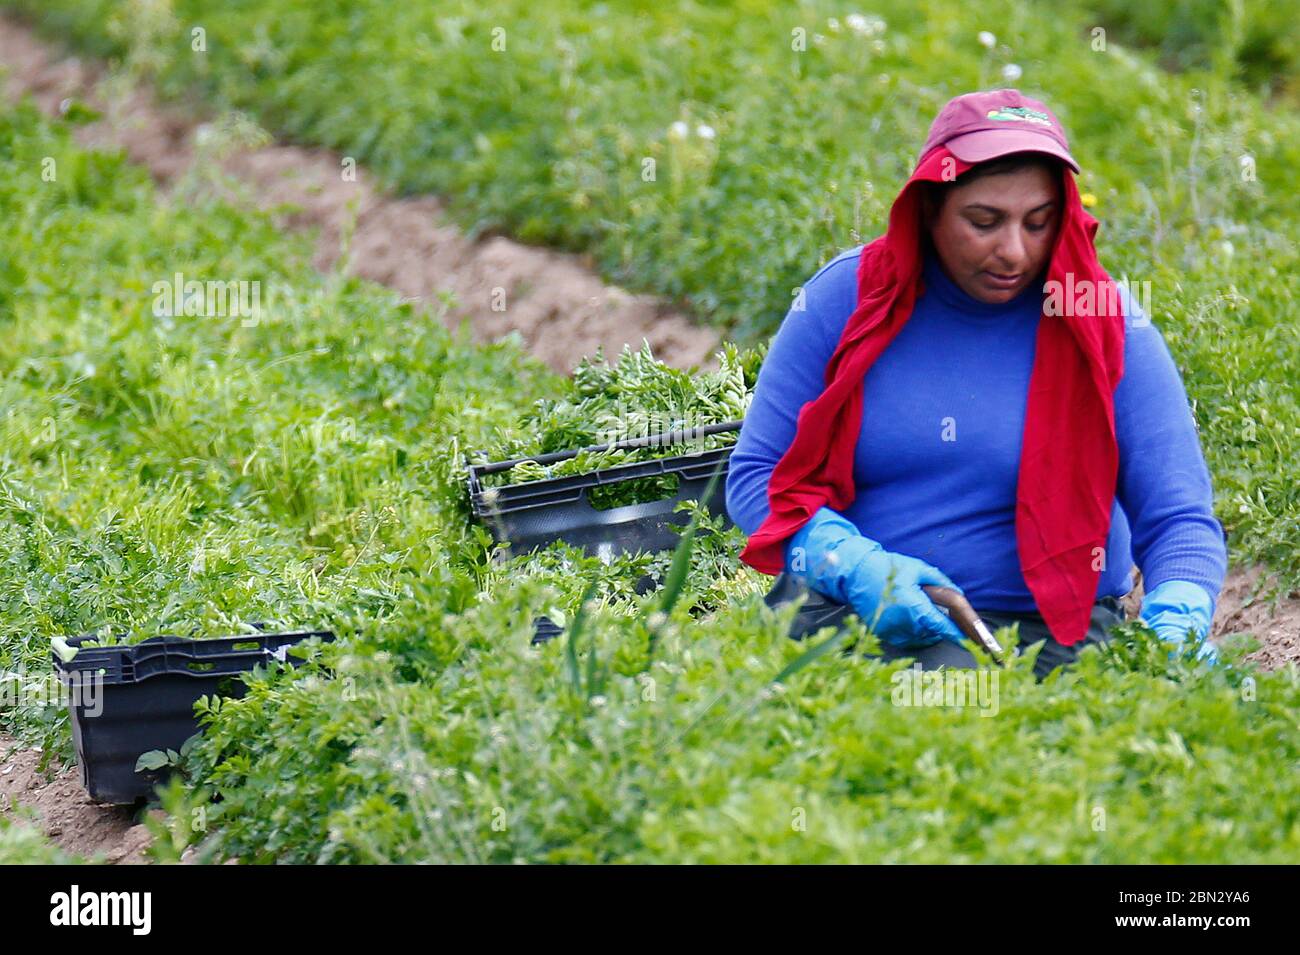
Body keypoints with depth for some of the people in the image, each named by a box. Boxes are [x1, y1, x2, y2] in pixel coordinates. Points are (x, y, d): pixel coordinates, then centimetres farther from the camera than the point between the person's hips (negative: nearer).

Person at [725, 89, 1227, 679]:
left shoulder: (1107, 328, -2)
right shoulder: (847, 295, -1)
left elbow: (1179, 519, -3)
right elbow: (755, 474, 2)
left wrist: (1174, 623, -26)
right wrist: (861, 568, -16)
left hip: (1039, 624, -1)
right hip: (843, 603, 1)